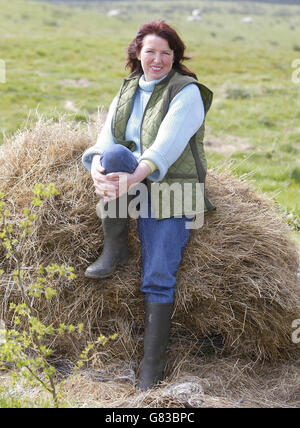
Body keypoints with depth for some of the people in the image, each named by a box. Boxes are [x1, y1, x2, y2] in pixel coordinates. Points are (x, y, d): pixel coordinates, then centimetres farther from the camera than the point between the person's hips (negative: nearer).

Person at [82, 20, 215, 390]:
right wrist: (98, 169, -24)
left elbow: (167, 146, -22)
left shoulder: (186, 92, -7)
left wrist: (133, 179, -36)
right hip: (131, 184, 4)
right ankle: (114, 249, -18)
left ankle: (152, 365, -4)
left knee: (159, 277, -15)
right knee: (114, 155, -31)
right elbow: (106, 140, -1)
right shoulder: (127, 92, 12)